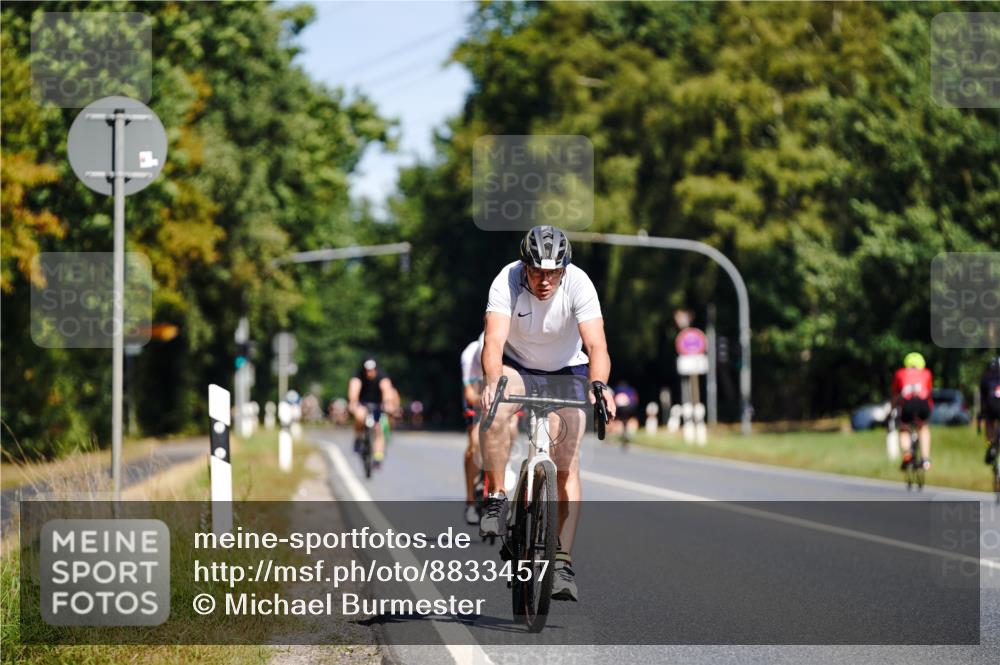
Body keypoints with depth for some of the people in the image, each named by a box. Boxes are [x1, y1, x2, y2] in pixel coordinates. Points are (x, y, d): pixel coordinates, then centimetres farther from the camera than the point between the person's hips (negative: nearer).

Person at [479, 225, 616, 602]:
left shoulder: (578, 284, -26)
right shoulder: (507, 282, -26)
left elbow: (596, 345, -34)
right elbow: (494, 340, -38)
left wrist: (599, 384, -54)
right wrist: (492, 382, -57)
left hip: (566, 372, 0)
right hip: (517, 366, 0)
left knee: (567, 466, -11)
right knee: (495, 411, -34)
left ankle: (563, 561, -5)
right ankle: (497, 499, -18)